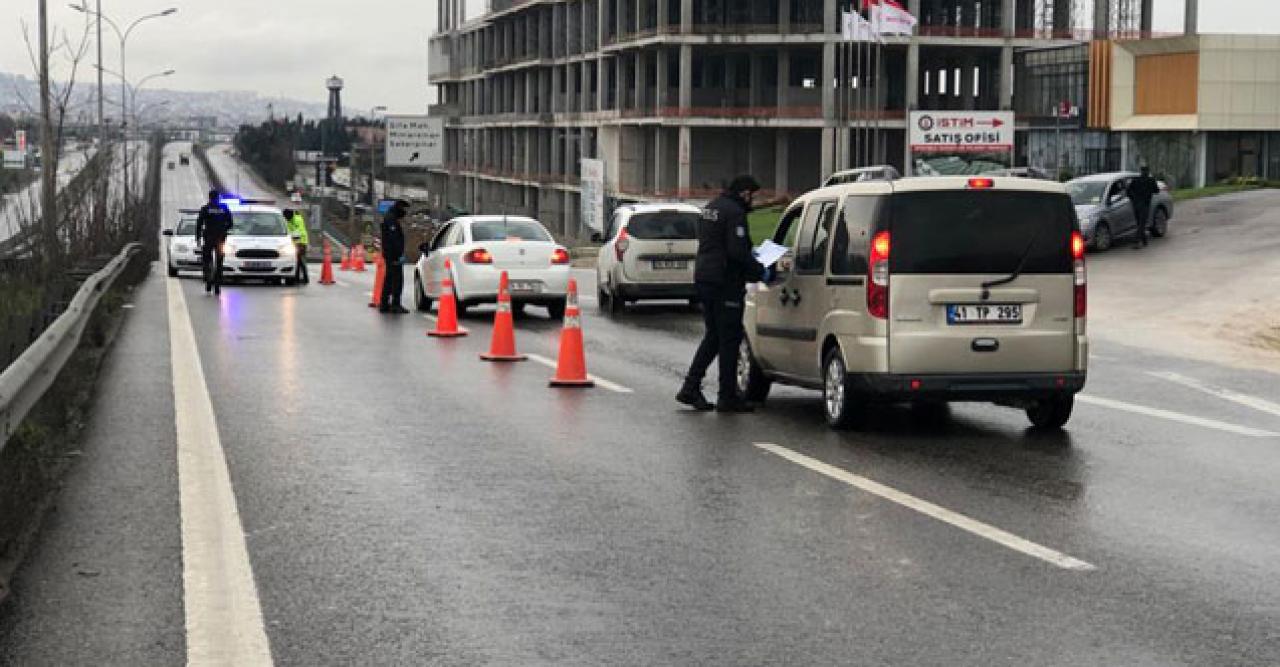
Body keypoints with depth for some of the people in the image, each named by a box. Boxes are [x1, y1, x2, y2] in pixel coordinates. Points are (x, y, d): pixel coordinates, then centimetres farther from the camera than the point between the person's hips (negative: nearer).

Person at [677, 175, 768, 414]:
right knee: (730, 339, -2)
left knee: (713, 336, 17)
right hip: (725, 284, -9)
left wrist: (749, 255, 23)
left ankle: (690, 388, 12)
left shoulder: (710, 208, 16)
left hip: (703, 279, 9)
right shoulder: (734, 213, -15)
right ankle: (727, 397, 1)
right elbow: (737, 251, -22)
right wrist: (759, 271, -10)